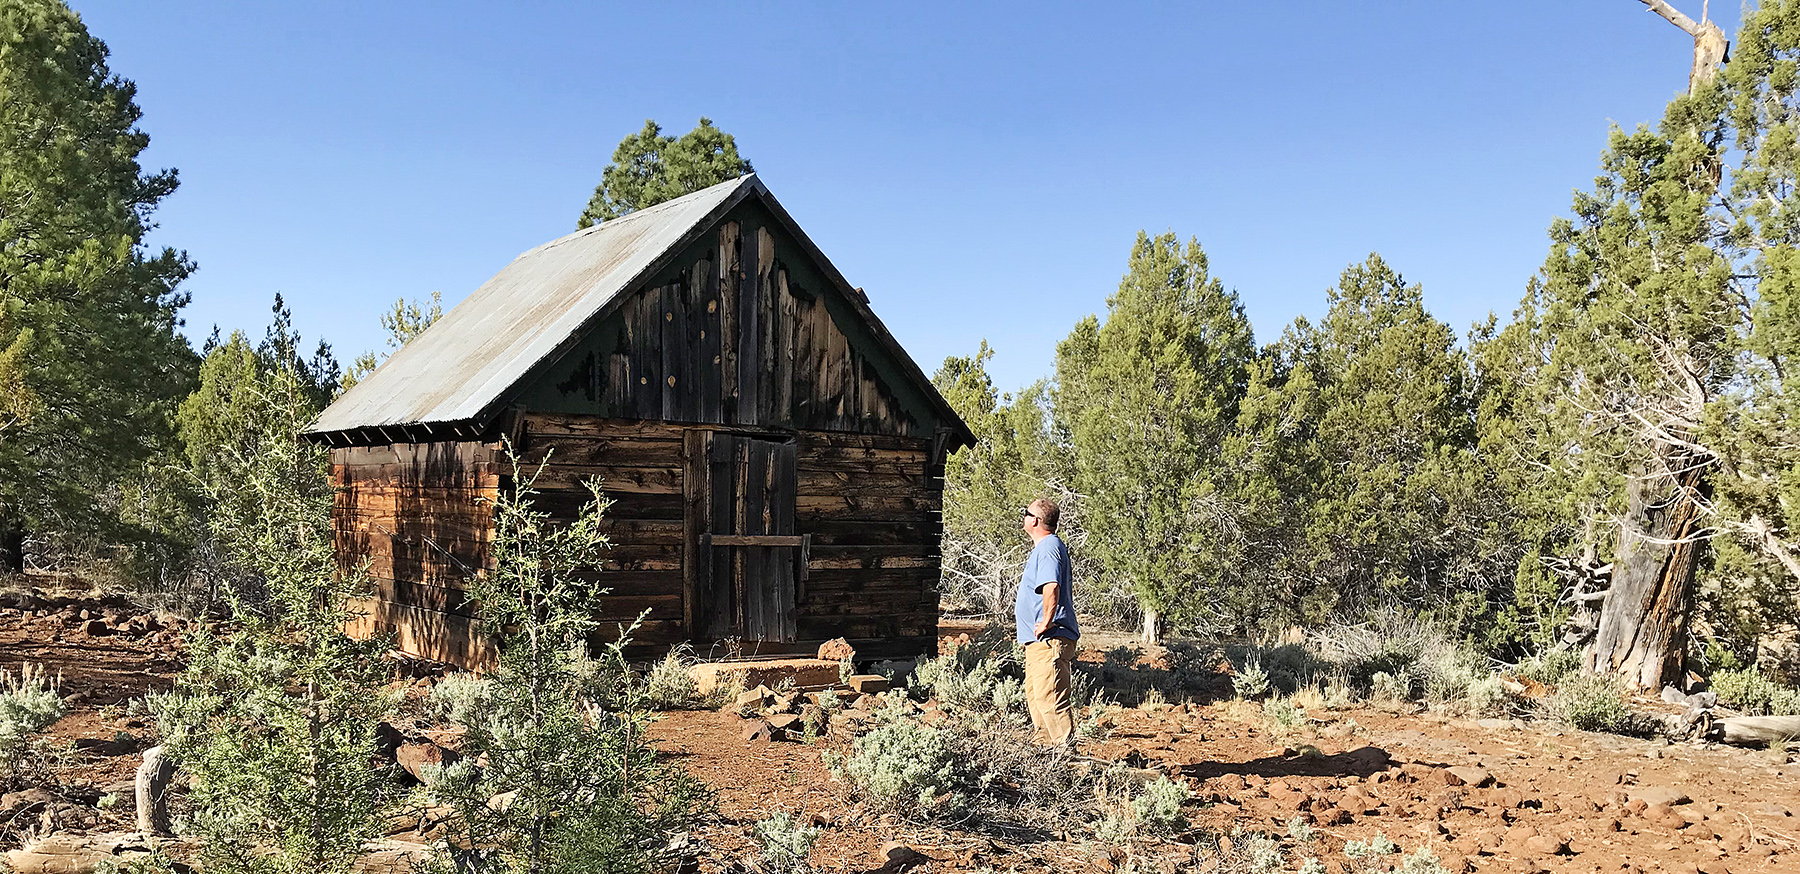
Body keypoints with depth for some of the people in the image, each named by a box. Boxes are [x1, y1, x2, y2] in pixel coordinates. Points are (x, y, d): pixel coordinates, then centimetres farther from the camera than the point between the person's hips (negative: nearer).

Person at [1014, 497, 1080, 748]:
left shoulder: (1048, 548, -16)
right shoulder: (1048, 546, 18)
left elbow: (1051, 587, -33)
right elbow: (1063, 587, 30)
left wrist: (1046, 622, -25)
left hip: (1049, 640, -11)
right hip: (1039, 641, 11)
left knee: (1050, 698, -13)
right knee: (1035, 696, 17)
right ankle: (1057, 747, 24)